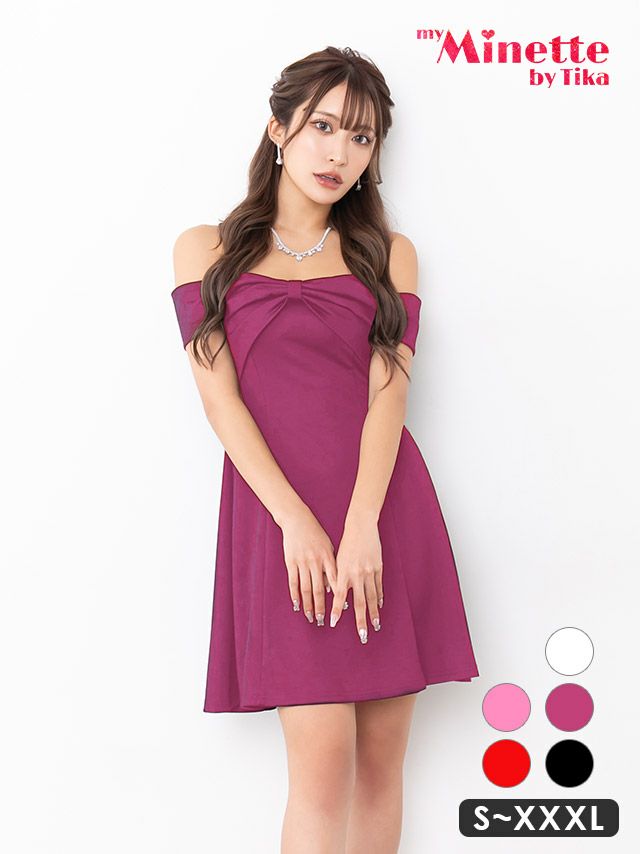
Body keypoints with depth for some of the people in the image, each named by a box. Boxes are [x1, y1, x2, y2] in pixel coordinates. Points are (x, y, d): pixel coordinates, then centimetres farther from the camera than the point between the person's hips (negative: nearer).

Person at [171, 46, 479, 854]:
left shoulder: (387, 255, 12)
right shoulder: (207, 250, 10)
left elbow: (389, 391, 0)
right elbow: (219, 395, -1)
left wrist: (362, 527, -15)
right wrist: (298, 521, -13)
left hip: (386, 509, 2)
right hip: (276, 512, -2)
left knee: (381, 760, 3)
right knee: (323, 759, -10)